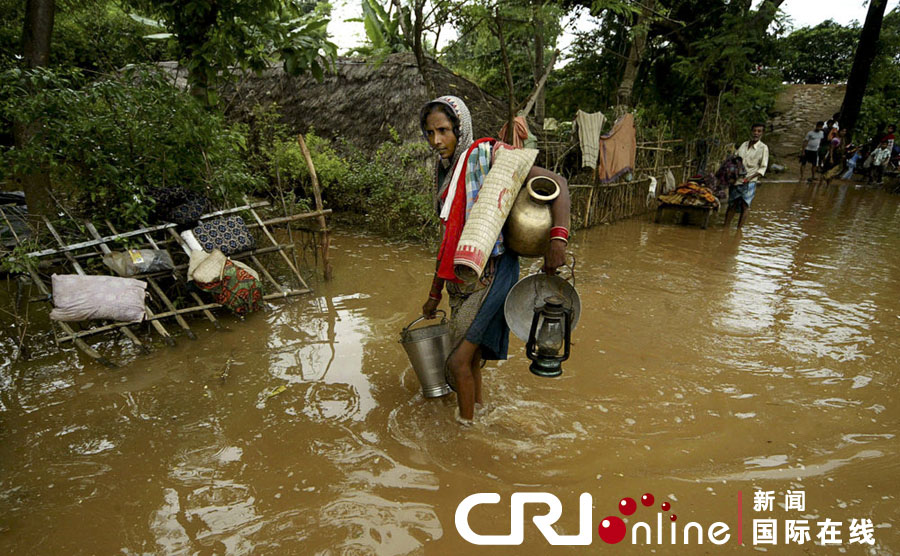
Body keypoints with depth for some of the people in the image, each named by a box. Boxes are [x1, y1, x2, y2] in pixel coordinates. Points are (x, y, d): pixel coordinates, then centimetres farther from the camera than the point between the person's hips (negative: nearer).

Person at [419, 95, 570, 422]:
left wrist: (558, 239, -28)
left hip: (491, 274, -7)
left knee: (459, 361, -7)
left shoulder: (487, 156, -10)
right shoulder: (445, 173, 11)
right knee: (471, 358, 17)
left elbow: (557, 182, -13)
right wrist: (435, 293, 20)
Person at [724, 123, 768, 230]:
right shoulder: (744, 144, 10)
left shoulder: (763, 148, -3)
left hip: (749, 182, -4)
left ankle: (738, 230, 3)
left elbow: (763, 167, -5)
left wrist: (751, 177, -19)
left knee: (745, 206, -3)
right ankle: (726, 228, 16)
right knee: (732, 205, 9)